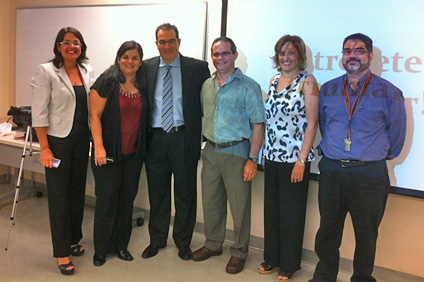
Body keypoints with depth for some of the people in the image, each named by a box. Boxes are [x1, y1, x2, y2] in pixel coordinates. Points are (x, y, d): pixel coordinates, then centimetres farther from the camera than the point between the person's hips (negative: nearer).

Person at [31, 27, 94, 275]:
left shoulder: (88, 71, 6)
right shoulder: (47, 71, -9)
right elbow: (39, 112, -11)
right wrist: (44, 148, -15)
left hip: (82, 141, 5)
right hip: (58, 141, -5)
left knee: (78, 191, 14)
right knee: (59, 196, 2)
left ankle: (74, 239, 33)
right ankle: (62, 252, 13)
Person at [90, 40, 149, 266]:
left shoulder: (142, 86, 9)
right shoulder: (107, 82, -6)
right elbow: (95, 115, -10)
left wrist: (143, 149, 7)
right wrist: (99, 147, -18)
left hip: (133, 154, 5)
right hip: (109, 154, -5)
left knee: (127, 200, 11)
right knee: (106, 200, 2)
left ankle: (121, 246, 26)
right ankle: (101, 249, 17)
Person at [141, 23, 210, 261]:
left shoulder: (198, 68, -1)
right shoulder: (146, 68, 6)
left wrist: (203, 134, -6)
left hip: (184, 139, -2)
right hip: (155, 139, 2)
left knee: (186, 193, 9)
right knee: (157, 192, 14)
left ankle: (183, 242, 27)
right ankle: (157, 239, 31)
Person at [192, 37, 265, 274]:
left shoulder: (248, 86, -7)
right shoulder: (207, 86, 11)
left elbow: (258, 125, -9)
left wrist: (253, 159, -14)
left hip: (236, 152, -5)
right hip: (211, 151, 5)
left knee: (240, 205, 2)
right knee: (211, 201, 14)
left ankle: (239, 252, 19)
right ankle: (213, 244, 32)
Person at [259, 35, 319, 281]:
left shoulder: (307, 82, -7)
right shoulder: (274, 81, 10)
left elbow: (312, 123, -11)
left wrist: (301, 160, -16)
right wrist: (264, 152, 10)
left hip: (295, 158, -6)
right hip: (272, 156, 6)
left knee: (291, 212, 5)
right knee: (271, 208, 13)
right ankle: (272, 258, 29)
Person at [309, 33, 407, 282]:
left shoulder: (388, 93, -3)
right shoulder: (327, 90, 8)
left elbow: (396, 134, 6)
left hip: (369, 175, -3)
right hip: (331, 170, 3)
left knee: (366, 235, 9)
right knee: (327, 231, 13)